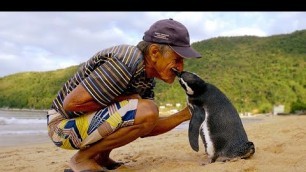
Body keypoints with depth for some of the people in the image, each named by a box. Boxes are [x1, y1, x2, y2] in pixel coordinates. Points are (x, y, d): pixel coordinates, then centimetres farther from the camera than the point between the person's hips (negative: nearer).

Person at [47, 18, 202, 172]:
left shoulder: (147, 78, 2)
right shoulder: (126, 63, -26)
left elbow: (146, 127, 3)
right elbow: (71, 103, -27)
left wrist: (186, 114, -3)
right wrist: (122, 99, -20)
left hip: (90, 120, 9)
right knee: (147, 111, -26)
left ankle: (101, 157, 10)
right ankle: (83, 158, -9)